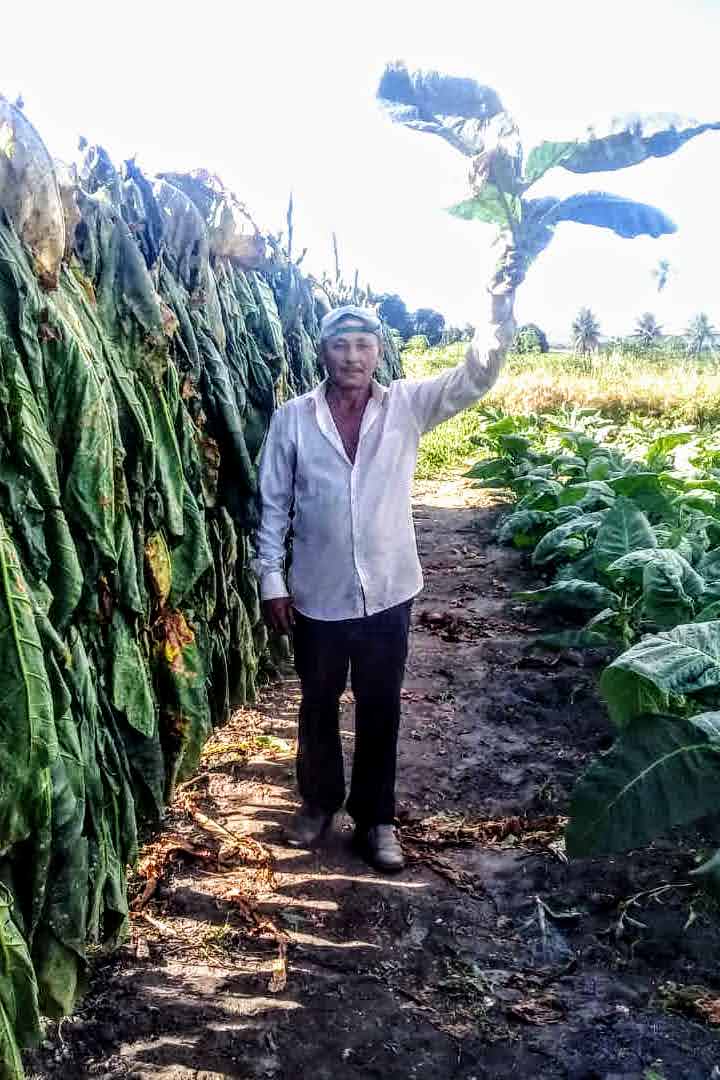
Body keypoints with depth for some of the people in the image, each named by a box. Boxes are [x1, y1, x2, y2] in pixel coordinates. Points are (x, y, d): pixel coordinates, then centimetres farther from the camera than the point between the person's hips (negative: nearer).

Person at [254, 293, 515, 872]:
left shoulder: (407, 405, -3)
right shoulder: (292, 417, -4)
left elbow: (473, 379, -15)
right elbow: (273, 504, 0)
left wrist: (500, 314, -33)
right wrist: (272, 579, -2)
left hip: (387, 592, 0)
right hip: (317, 595, 0)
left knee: (380, 711, 13)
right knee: (318, 707, 18)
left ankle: (375, 817, 32)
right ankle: (320, 801, 42)